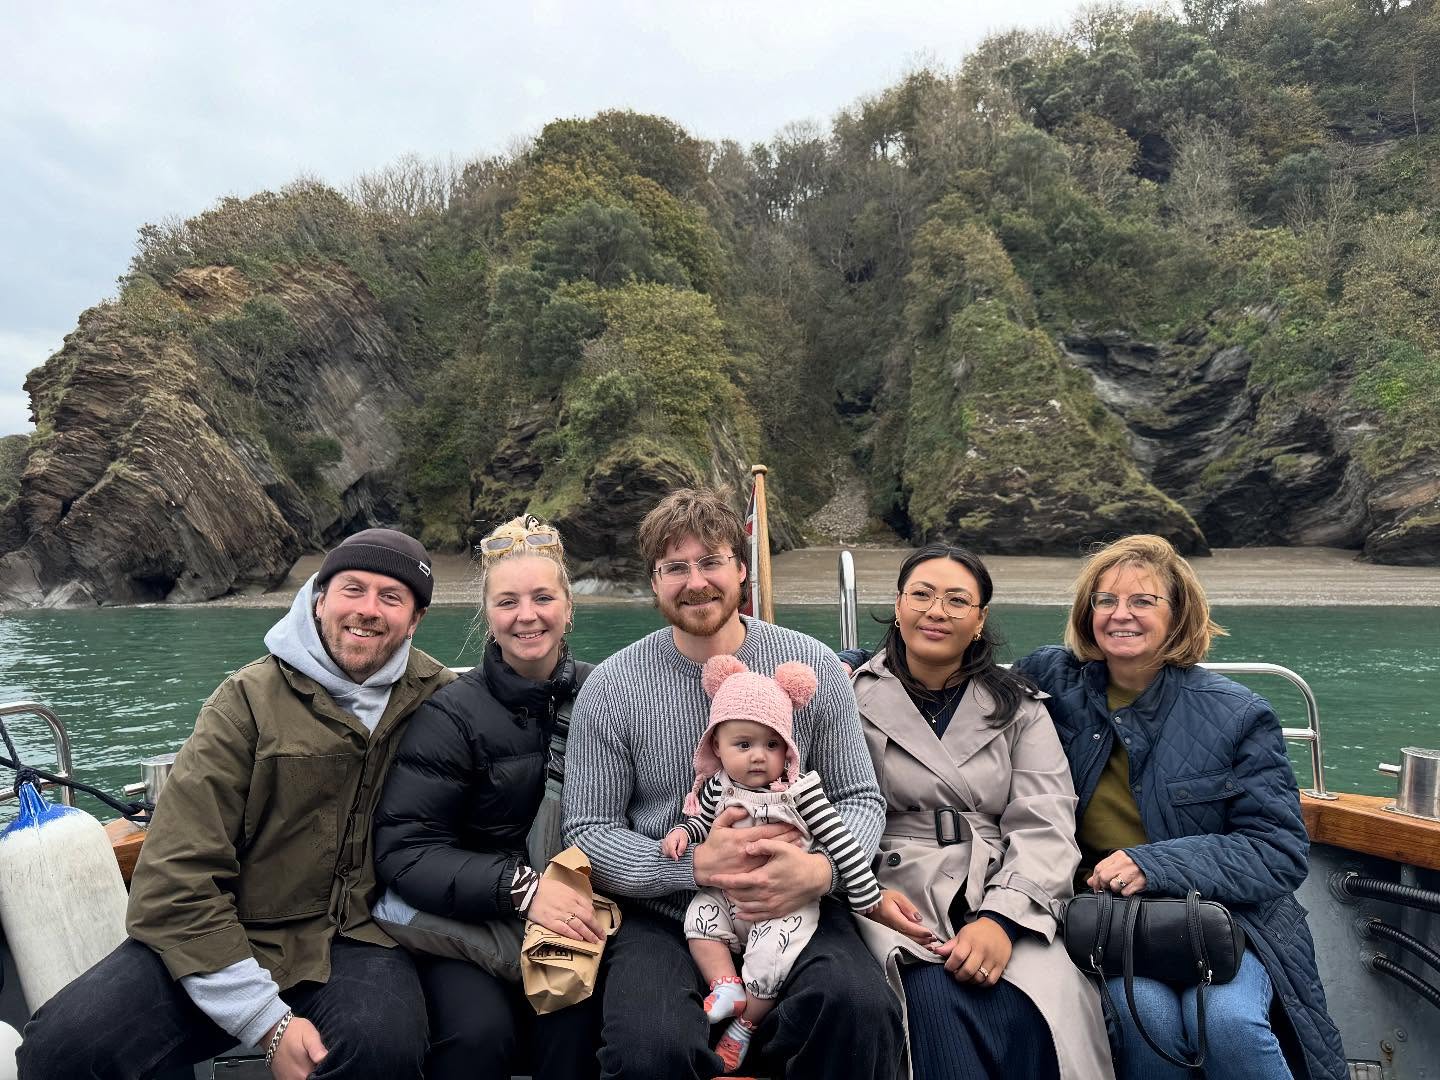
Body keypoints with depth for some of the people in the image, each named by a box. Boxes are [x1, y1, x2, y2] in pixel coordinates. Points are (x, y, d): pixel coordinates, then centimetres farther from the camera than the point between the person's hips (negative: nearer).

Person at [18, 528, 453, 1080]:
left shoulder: (441, 700, -2)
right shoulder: (250, 699, -6)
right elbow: (176, 879, -10)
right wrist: (269, 1022, -16)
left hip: (356, 940, 0)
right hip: (224, 938, 1)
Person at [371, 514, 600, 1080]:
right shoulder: (451, 713, -7)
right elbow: (402, 850, -12)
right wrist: (520, 888, -22)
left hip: (574, 919, 2)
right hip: (466, 924, -1)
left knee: (572, 1028, -26)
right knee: (480, 1031, -28)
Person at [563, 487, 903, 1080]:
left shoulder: (813, 666, 0)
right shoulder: (609, 688, -3)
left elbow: (860, 798, 5)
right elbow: (588, 828, -1)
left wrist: (819, 870, -17)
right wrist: (695, 865, -18)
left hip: (794, 907, 1)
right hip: (661, 915, 0)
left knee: (863, 1008, -28)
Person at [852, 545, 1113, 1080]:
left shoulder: (1019, 708, 12)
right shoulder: (857, 701, 9)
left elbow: (1044, 829, 1)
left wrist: (1001, 919, -16)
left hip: (1005, 902, 2)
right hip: (897, 902, -1)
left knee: (1029, 1013, -29)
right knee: (937, 1005, -31)